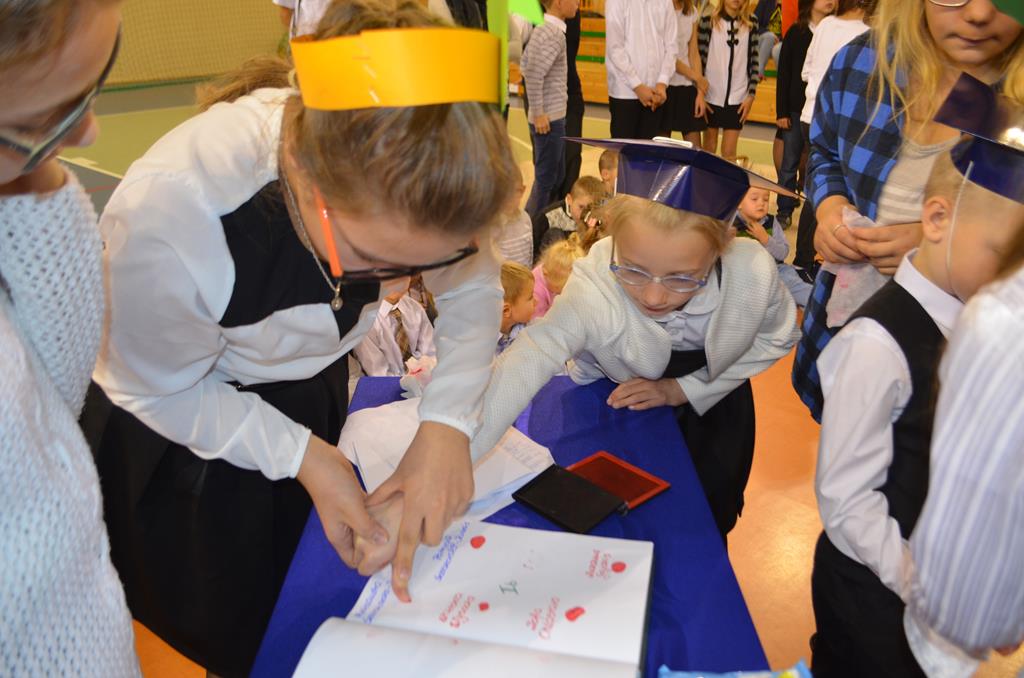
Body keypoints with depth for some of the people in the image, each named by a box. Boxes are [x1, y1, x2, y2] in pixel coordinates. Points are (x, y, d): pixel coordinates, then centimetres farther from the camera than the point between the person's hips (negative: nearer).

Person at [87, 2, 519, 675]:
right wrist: (301, 455, -28)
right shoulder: (165, 216, -40)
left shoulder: (408, 170, -30)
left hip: (312, 391, 4)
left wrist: (447, 422, -26)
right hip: (187, 434, -3)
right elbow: (166, 391, -21)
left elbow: (473, 288, -12)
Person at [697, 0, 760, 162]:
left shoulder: (749, 26, 5)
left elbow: (754, 63, 7)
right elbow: (699, 57, -1)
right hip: (711, 96, -1)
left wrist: (751, 95, 1)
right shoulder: (708, 21, -3)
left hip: (737, 99, 1)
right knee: (708, 150, 8)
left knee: (729, 153, 0)